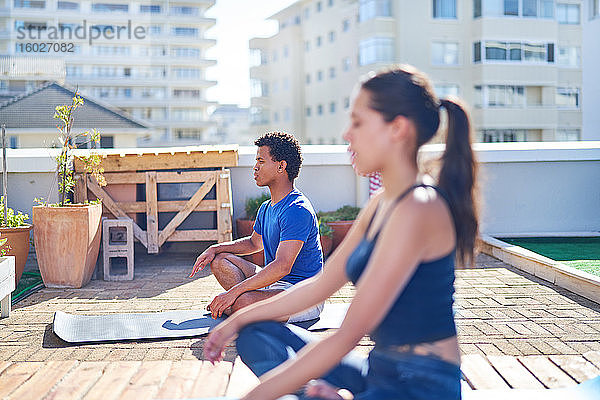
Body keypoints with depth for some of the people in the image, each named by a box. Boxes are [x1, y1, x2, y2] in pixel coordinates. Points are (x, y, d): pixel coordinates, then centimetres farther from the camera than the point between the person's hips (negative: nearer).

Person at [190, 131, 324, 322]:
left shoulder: (297, 210, -22)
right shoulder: (266, 208, 10)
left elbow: (282, 267, -29)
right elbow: (254, 242, 29)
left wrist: (234, 292, -30)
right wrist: (215, 249, 14)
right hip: (276, 283, 10)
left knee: (242, 303, -34)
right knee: (220, 260, 8)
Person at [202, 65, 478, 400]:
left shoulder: (417, 209, -22)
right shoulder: (382, 203, 9)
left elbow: (348, 336, -24)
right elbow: (321, 285, 16)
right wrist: (238, 319, 18)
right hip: (382, 369, 10)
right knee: (255, 334, 11)